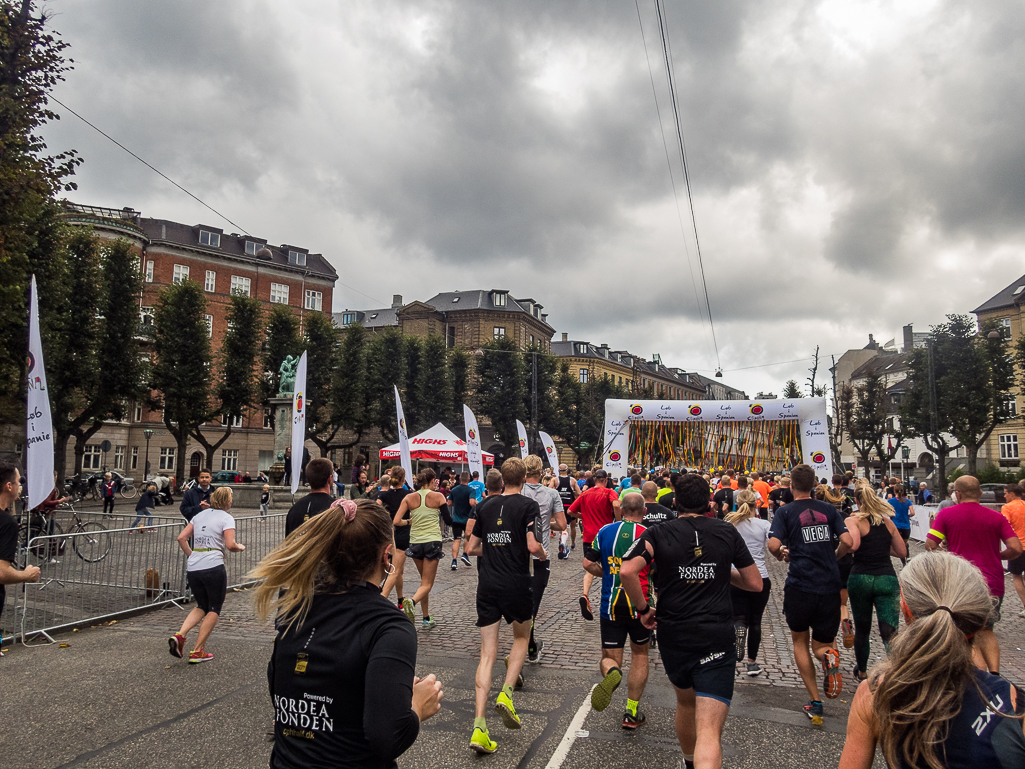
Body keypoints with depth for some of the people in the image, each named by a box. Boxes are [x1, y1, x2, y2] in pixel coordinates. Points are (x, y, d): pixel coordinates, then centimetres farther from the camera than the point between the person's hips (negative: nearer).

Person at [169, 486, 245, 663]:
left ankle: (180, 635, -1)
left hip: (192, 569, 6)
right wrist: (240, 548, 6)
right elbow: (230, 545, -14)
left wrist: (191, 555, 19)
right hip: (213, 567, -6)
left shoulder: (200, 515, 15)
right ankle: (198, 651, 9)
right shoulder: (226, 518, -4)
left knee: (202, 607, 22)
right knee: (214, 609, 10)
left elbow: (181, 538, 11)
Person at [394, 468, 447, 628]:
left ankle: (427, 619, 22)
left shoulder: (409, 498, 1)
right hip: (433, 541, -4)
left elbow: (396, 521, -6)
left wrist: (409, 521, 13)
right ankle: (412, 601, -30)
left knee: (424, 580, 20)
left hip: (415, 542, 4)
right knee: (427, 584, 1)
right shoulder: (438, 496, -5)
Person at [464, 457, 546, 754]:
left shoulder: (486, 506, 8)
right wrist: (543, 553, 6)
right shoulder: (528, 505, -6)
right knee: (521, 637, 24)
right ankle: (507, 693, 5)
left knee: (487, 654, 5)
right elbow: (532, 546, -16)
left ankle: (479, 725, -3)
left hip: (487, 585, 3)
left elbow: (472, 548, 11)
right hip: (516, 584, -3)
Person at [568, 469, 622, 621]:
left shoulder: (585, 494, 6)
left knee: (590, 568, 3)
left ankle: (585, 596, -22)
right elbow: (616, 505, -25)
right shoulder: (609, 492, -5)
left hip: (589, 536, 2)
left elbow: (570, 511, 6)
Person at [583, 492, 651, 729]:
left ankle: (611, 673, -25)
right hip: (639, 603, -1)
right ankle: (631, 713, 22)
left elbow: (588, 563, 0)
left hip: (610, 605, 1)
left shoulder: (605, 531, 0)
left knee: (609, 657, 11)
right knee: (639, 655, 20)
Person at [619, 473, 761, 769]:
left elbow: (627, 570, -15)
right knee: (709, 732, -7)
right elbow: (755, 583, 7)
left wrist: (643, 608, -1)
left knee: (685, 702, 29)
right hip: (718, 639, -1)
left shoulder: (659, 533, -1)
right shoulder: (727, 532, 3)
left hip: (673, 635, 2)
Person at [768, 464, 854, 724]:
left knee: (800, 642, 18)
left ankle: (815, 703, 10)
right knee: (820, 645, 17)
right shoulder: (828, 509, 6)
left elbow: (773, 545, -15)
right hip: (830, 587, 3)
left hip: (800, 587, -2)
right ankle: (827, 655, -20)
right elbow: (847, 541, -1)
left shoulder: (785, 511, -3)